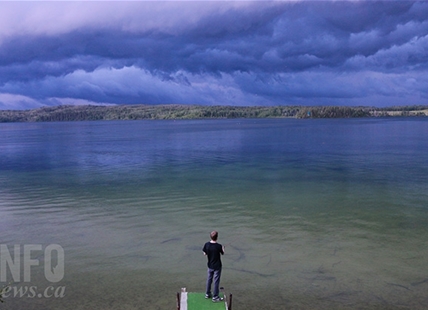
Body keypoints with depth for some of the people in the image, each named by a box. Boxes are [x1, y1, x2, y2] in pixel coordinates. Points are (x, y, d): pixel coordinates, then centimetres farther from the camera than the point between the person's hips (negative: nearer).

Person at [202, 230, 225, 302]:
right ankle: (215, 297, 15)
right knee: (216, 281, 7)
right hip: (217, 266, -4)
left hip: (210, 265, 4)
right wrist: (223, 249, 16)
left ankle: (207, 294, 33)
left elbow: (205, 253, -2)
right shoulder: (219, 246, -22)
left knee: (209, 280, 20)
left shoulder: (206, 244, -13)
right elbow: (222, 253, -5)